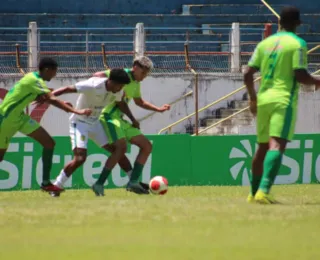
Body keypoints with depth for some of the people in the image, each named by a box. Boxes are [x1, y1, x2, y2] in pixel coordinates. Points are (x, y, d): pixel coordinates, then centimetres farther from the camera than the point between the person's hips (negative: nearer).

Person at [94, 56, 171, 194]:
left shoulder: (136, 84, 17)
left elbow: (140, 102, 35)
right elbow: (97, 76, -17)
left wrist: (159, 109, 27)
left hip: (122, 120, 10)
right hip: (110, 117, -10)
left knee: (147, 146, 8)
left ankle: (133, 182, 6)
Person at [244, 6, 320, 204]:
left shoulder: (265, 43, 12)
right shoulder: (298, 44, -5)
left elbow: (248, 74, 9)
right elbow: (300, 75, -13)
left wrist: (253, 97, 23)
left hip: (263, 99, 6)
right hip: (284, 100, -6)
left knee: (263, 147, 19)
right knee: (277, 145, -15)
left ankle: (254, 193, 28)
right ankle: (263, 190, -32)